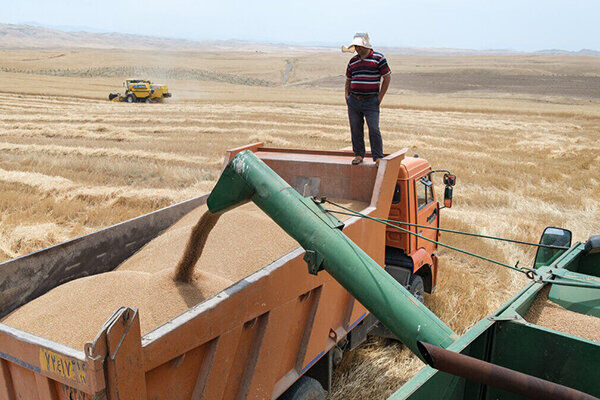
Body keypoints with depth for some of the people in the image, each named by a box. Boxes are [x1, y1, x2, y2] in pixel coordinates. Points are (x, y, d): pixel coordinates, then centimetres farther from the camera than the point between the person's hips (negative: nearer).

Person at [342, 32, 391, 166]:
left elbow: (387, 78, 0)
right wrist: (347, 95, 10)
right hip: (353, 101, 5)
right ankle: (359, 154, 20)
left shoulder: (378, 58, -3)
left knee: (374, 129, -8)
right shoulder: (352, 61, 12)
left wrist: (380, 97, -4)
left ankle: (378, 157, 1)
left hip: (371, 101, -4)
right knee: (355, 129, 7)